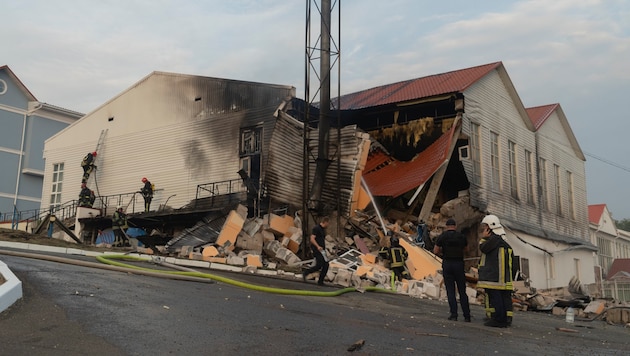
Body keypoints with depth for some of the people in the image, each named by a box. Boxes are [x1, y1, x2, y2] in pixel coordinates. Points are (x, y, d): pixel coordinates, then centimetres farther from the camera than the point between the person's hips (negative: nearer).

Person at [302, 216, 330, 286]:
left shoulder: (323, 229, 16)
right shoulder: (316, 228, -12)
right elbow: (312, 239, -20)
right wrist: (318, 246, -31)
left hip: (322, 250, 9)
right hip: (316, 249, -9)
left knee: (326, 265, 1)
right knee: (319, 265, -15)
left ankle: (320, 281, 7)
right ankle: (305, 273, 2)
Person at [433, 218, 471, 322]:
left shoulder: (442, 236, -2)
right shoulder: (461, 236, 4)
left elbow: (435, 251, -4)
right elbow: (465, 249, 17)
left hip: (447, 264, -1)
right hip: (459, 264, 1)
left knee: (450, 290, 3)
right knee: (462, 291, 8)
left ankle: (454, 314, -2)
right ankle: (467, 315, 6)